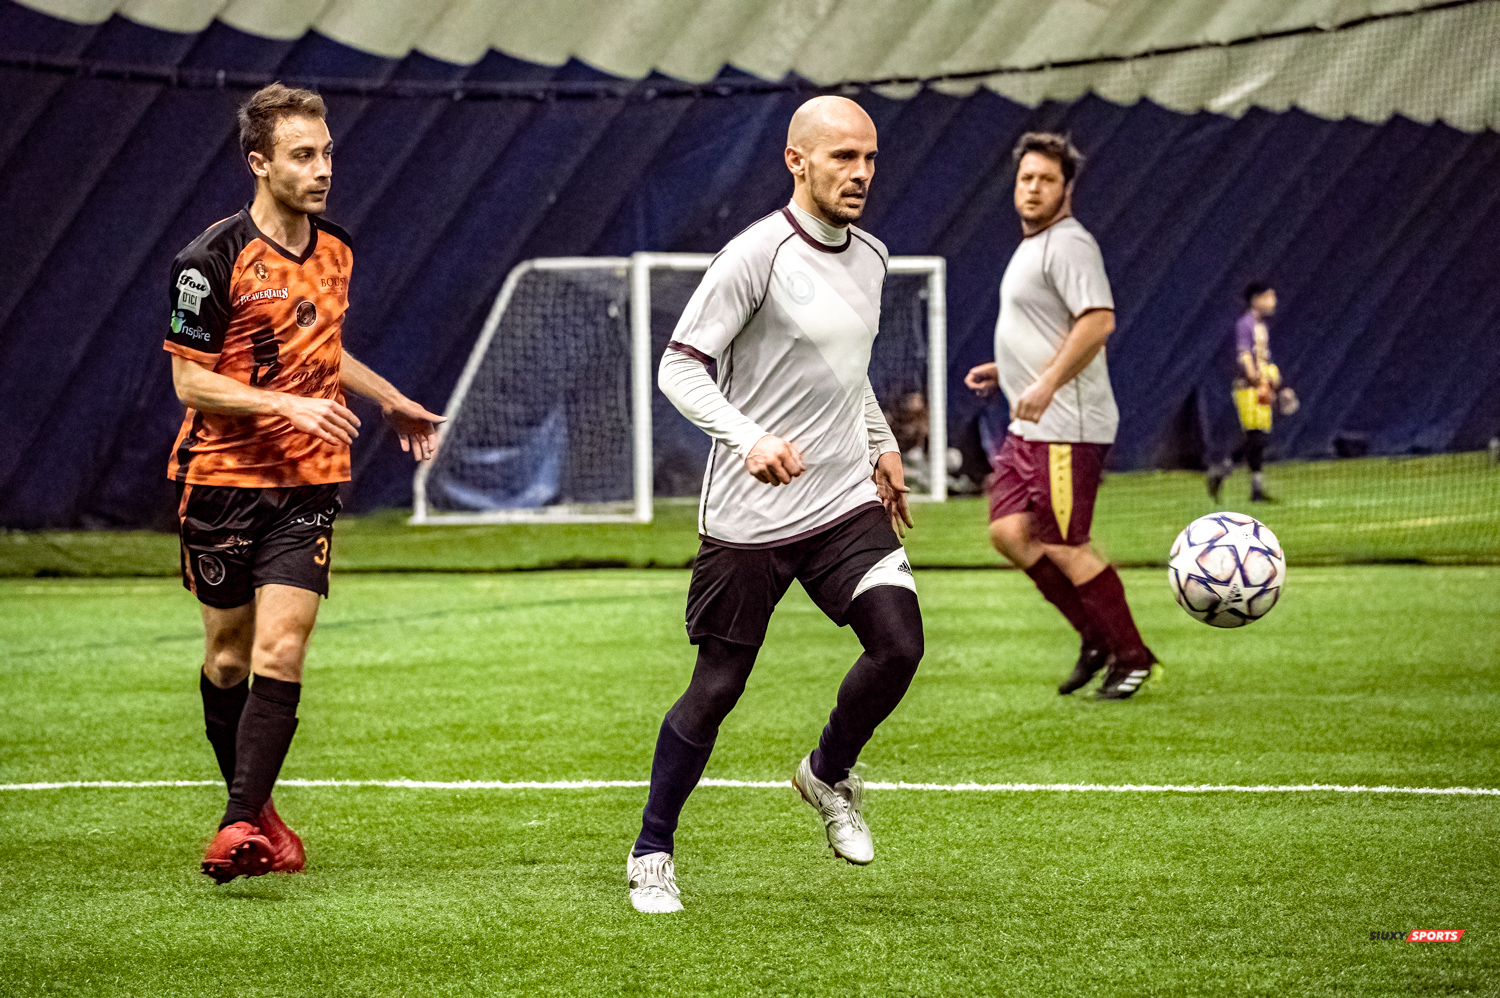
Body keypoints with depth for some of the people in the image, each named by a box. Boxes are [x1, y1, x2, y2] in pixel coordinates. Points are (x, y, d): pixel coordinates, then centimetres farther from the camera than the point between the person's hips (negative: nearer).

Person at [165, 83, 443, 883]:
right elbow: (190, 378, -13)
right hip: (222, 478, -3)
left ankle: (242, 823, -13)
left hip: (307, 485, 3)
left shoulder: (335, 250, 7)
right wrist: (288, 404, -23)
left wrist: (390, 401, 26)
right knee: (228, 654, 8)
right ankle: (253, 804, 28)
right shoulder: (213, 260, -13)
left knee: (281, 651, -12)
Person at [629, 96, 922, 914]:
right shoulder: (757, 255, -13)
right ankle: (651, 854, 19)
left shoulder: (868, 256, 10)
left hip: (847, 501, 6)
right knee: (717, 687, 0)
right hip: (749, 517, -6)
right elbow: (679, 368, -16)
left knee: (898, 645, -14)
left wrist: (883, 446, 28)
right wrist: (748, 438, -29)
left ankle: (828, 776, 15)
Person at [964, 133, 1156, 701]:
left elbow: (1097, 320, -26)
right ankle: (1097, 639, 15)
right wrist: (1005, 371, 23)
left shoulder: (1068, 245, -13)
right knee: (1009, 533, 5)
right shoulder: (1032, 246, 19)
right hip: (1029, 428, 10)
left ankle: (1131, 657, 5)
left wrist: (1047, 383, -30)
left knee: (1064, 547, -7)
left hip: (1065, 429, -10)